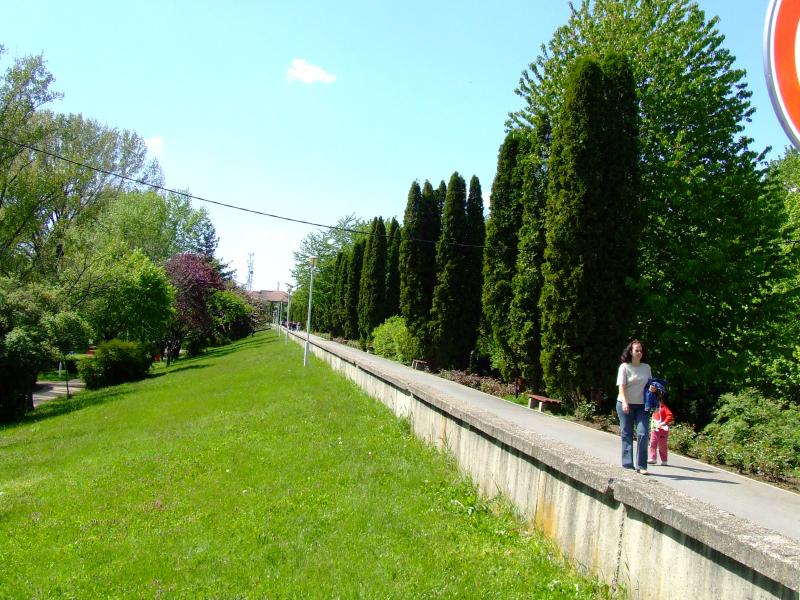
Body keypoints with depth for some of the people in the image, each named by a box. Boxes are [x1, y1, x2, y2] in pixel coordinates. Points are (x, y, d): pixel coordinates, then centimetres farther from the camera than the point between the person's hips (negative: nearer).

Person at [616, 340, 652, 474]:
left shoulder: (646, 367, 9)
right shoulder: (624, 367, -4)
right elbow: (621, 386, -10)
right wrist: (624, 403, -23)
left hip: (642, 405, 3)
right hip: (625, 405, -3)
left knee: (643, 433, -8)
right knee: (626, 435, 3)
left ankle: (641, 465, -1)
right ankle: (627, 464, 12)